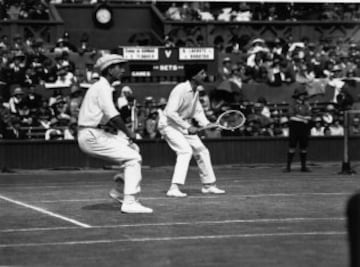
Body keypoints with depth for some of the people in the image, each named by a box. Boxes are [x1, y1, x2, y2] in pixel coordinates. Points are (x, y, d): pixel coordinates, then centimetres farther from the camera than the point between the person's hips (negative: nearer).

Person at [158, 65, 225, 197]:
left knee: (202, 151, 10)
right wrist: (187, 127, -30)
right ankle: (174, 188, -30)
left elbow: (198, 112, 9)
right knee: (185, 150, -26)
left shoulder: (195, 92, 4)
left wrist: (207, 124, -10)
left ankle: (209, 185, 25)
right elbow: (170, 113, -30)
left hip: (185, 125, 9)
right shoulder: (180, 90, -25)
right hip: (169, 125, -9)